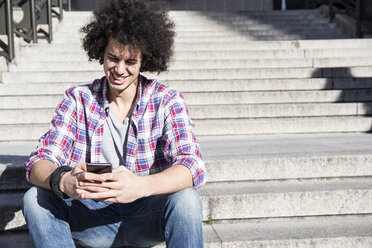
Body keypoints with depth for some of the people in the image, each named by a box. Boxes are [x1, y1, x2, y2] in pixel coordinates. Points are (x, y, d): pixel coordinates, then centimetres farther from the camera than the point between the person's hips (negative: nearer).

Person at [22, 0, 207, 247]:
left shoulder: (167, 101, -5)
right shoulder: (78, 100, -1)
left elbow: (193, 167, -20)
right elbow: (38, 165, -10)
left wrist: (141, 186, -42)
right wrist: (63, 181, -36)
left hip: (148, 217, -1)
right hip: (93, 220, 2)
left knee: (185, 198, -32)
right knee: (35, 198, -22)